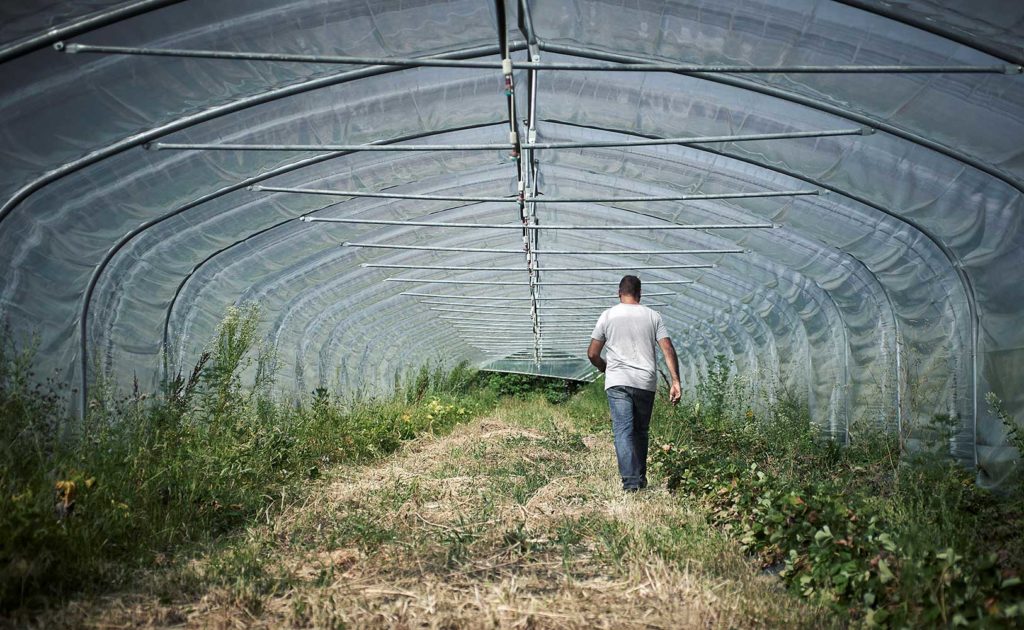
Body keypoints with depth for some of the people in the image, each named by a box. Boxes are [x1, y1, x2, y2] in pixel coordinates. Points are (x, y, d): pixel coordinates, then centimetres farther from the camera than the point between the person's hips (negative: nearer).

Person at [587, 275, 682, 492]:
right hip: (646, 382, 2)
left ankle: (630, 480, -15)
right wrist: (675, 381, -2)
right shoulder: (652, 316, 6)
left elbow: (592, 354, 5)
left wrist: (605, 368, 24)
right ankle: (641, 478, 23)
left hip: (617, 382, -2)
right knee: (641, 431, 16)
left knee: (623, 431, -5)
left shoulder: (608, 316, 3)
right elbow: (668, 350, -3)